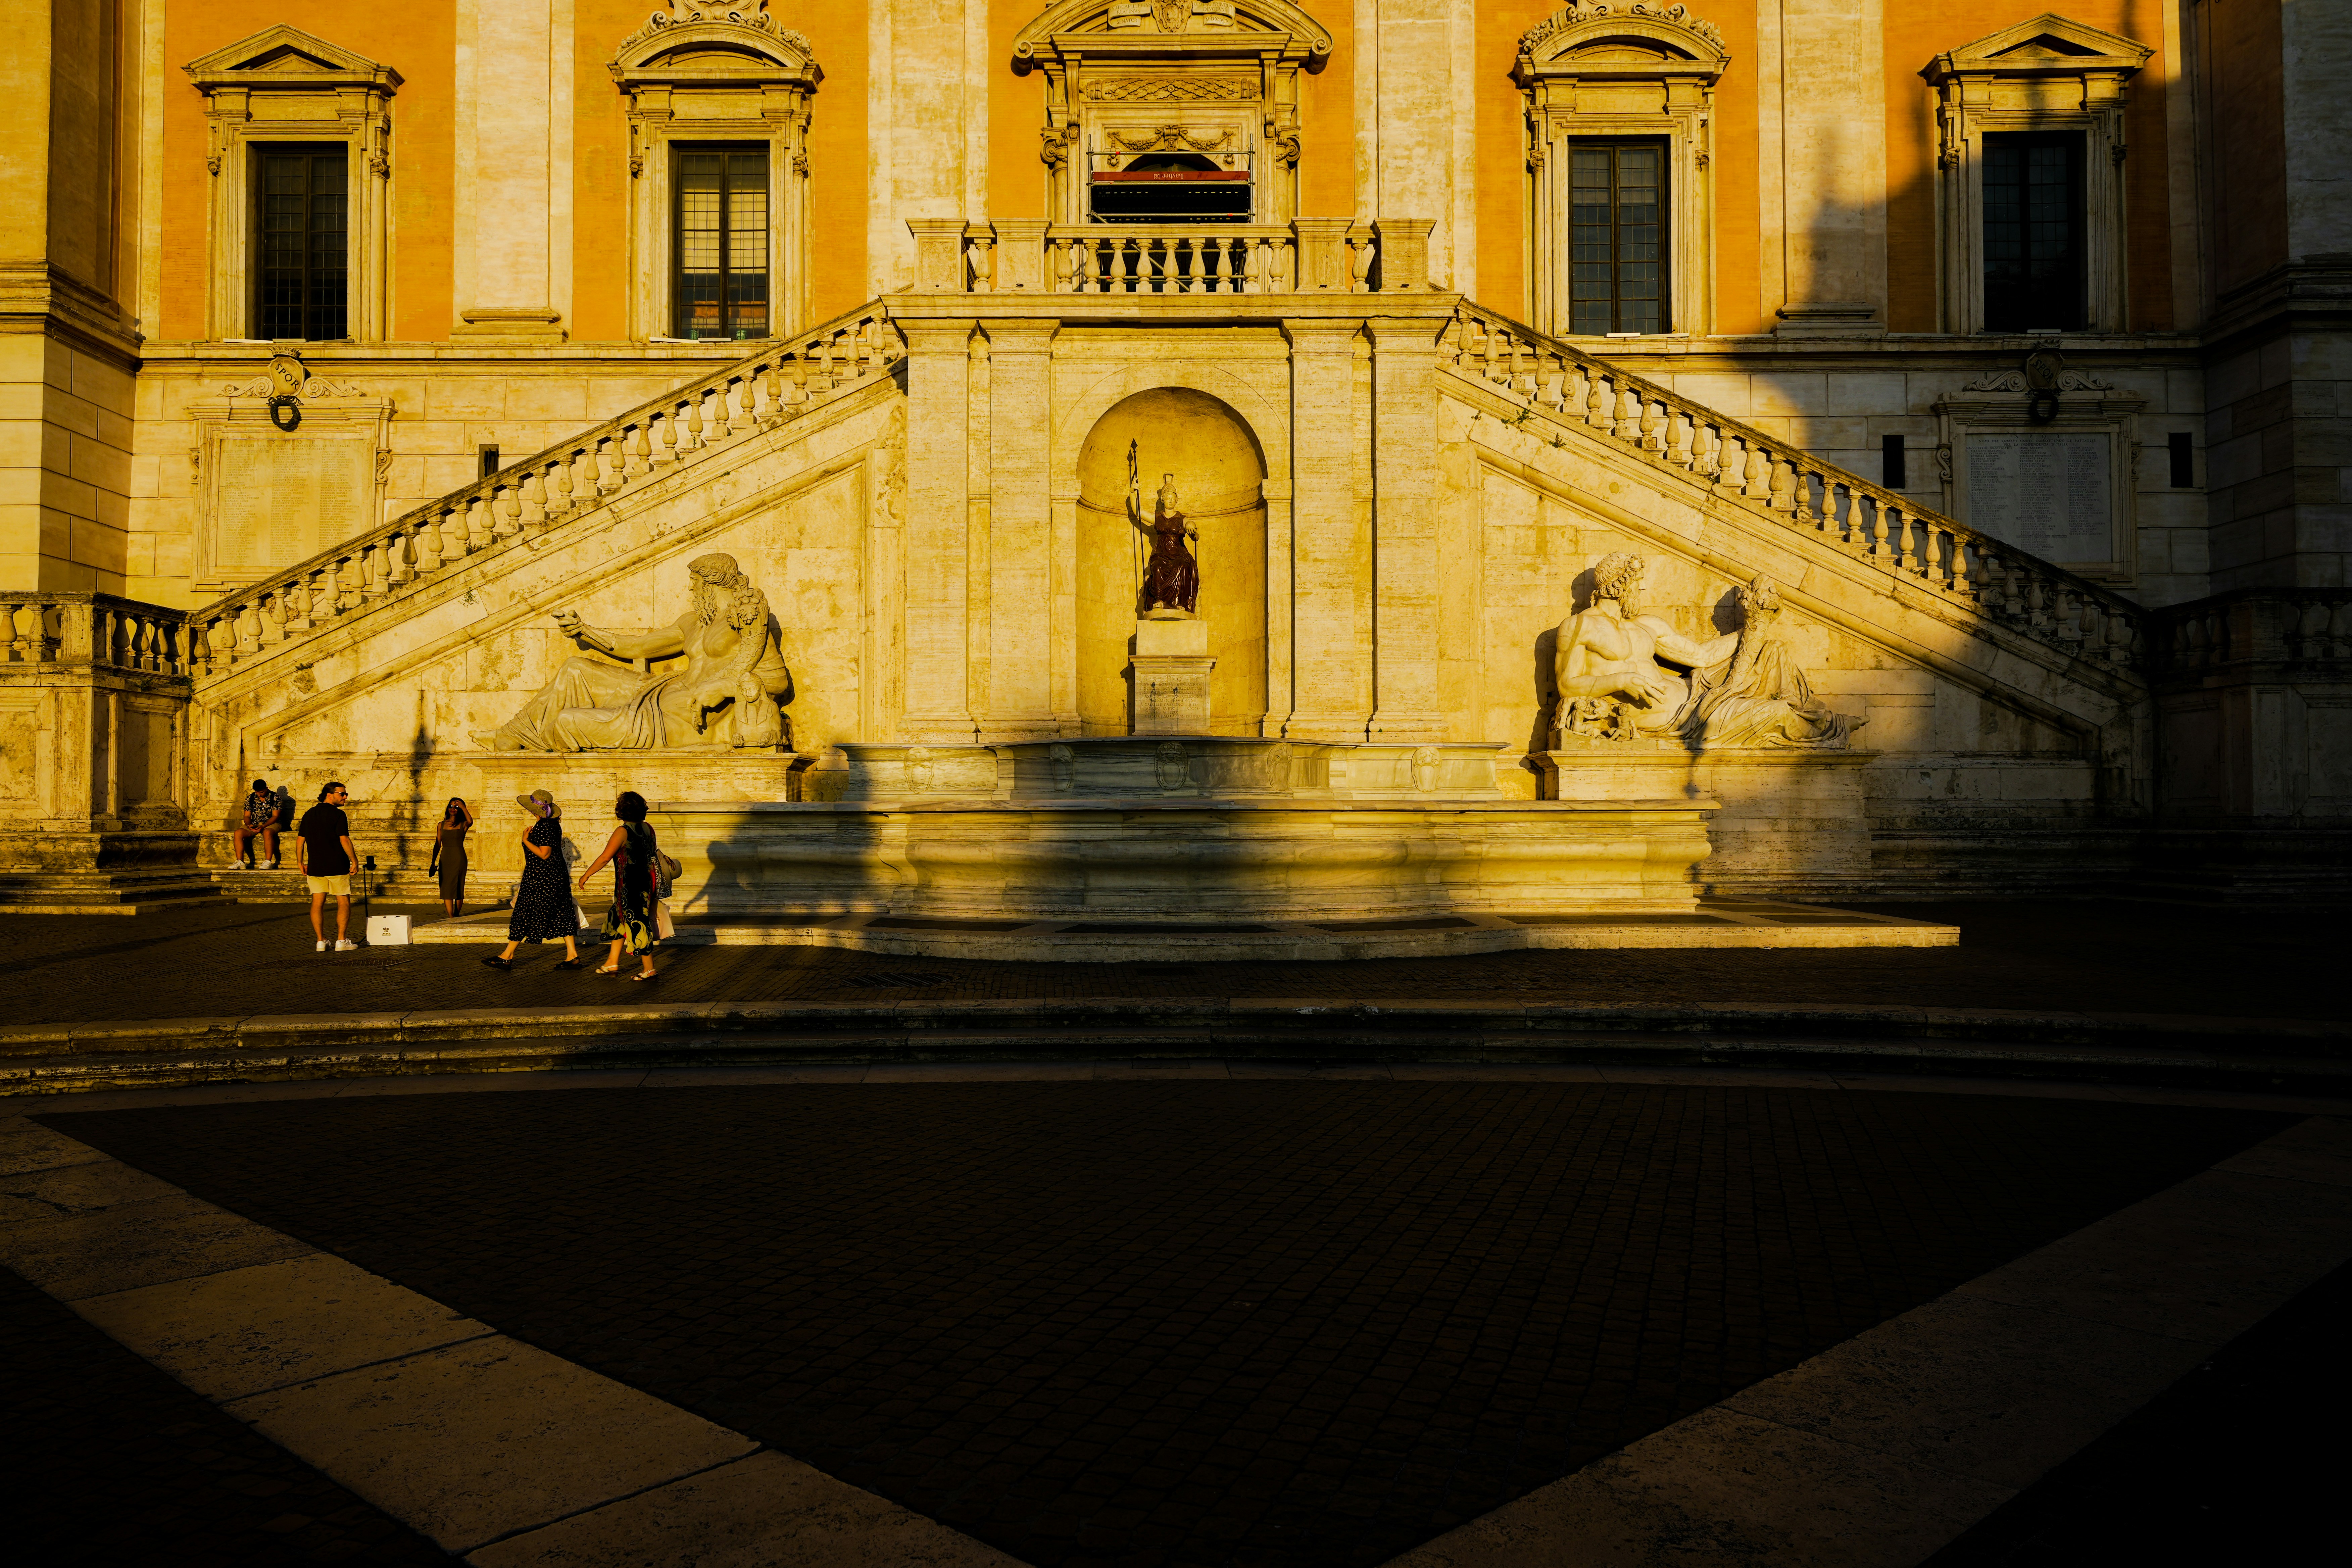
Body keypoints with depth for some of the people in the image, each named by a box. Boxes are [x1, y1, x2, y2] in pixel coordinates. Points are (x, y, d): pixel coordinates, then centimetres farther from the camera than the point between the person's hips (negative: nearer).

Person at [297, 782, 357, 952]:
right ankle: (341, 941, 1)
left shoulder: (309, 814, 9)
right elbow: (345, 840, -16)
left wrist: (301, 863, 16)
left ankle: (321, 941, 5)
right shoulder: (338, 815, -10)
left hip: (315, 866, 5)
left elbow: (300, 840, 9)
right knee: (343, 902, 5)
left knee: (317, 903, 7)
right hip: (337, 867, -5)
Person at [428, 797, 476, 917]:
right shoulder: (441, 825, 10)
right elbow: (438, 844, 12)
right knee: (447, 889, -7)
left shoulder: (463, 825, 2)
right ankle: (451, 918, -11)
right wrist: (433, 863, 8)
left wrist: (463, 807, -16)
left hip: (459, 859, -2)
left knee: (459, 889, 1)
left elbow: (470, 821, -24)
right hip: (445, 859, 2)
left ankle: (457, 916, 12)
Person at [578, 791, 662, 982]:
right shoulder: (648, 829, 4)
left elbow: (605, 858, -17)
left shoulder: (622, 832, -17)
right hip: (645, 882, 8)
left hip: (629, 886, -8)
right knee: (618, 918, 19)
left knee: (637, 924, -1)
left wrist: (586, 875, -7)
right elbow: (652, 854, 15)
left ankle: (649, 968, 4)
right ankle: (612, 963, 26)